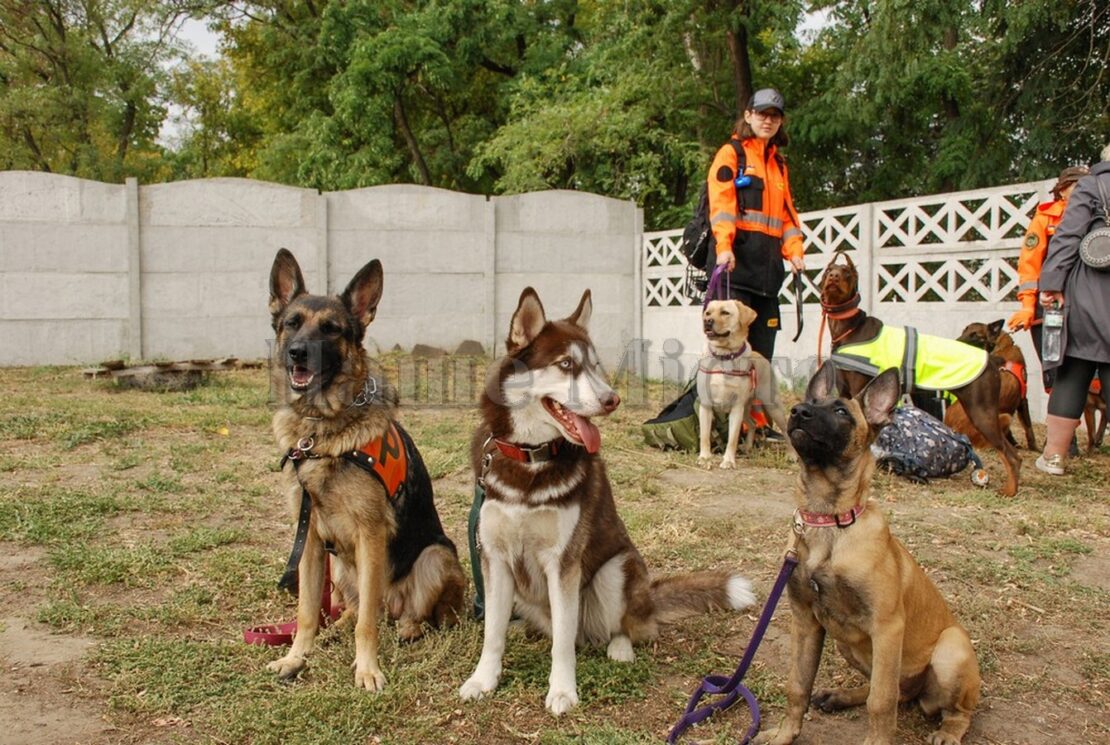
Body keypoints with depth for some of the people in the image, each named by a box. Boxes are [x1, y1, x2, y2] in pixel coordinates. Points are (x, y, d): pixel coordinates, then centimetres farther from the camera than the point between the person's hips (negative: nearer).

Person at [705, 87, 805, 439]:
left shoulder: (778, 163, 25)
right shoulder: (731, 153, 4)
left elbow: (786, 212, 22)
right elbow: (721, 202, -8)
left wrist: (794, 250, 7)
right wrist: (724, 246, -22)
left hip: (767, 266, 7)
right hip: (737, 261, -7)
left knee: (763, 347, 7)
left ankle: (757, 419, 12)